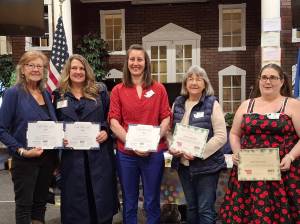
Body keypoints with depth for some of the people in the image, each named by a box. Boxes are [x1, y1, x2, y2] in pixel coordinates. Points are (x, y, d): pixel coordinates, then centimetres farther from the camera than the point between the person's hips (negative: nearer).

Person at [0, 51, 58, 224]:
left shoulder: (46, 94, 9)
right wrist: (21, 151, -19)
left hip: (47, 157, 5)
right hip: (25, 159, -5)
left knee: (40, 202, 16)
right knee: (24, 204, 5)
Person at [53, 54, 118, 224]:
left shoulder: (100, 92, 6)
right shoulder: (59, 96, 9)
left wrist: (106, 131, -11)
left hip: (99, 154, -1)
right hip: (72, 156, 1)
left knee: (102, 196, 5)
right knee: (75, 199, 7)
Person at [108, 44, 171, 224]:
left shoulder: (159, 89, 5)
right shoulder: (118, 90, 5)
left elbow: (166, 119, 1)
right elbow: (114, 122, -1)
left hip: (153, 152, 0)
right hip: (126, 153, 1)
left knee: (152, 202, 9)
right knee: (129, 203, 12)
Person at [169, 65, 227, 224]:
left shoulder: (212, 104, -8)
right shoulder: (178, 103, 6)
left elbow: (221, 136, -12)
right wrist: (171, 147, -6)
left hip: (206, 165, -4)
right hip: (183, 165, 5)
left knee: (205, 209, 3)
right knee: (191, 207, 18)